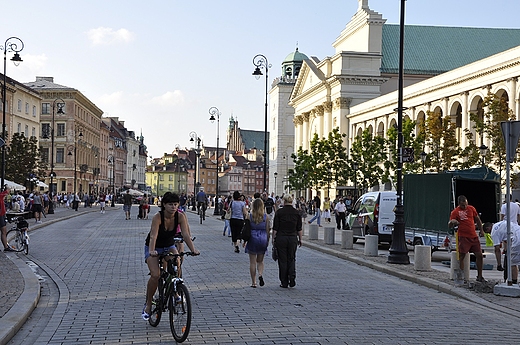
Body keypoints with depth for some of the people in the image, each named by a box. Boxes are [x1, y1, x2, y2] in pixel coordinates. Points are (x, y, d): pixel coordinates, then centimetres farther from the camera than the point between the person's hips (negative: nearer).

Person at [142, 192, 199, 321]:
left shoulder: (180, 216, -16)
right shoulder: (157, 217, -26)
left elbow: (185, 234, -24)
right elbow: (153, 236, -37)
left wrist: (193, 249, -38)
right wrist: (152, 251, -54)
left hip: (169, 246, 3)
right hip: (154, 248, -3)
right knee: (155, 275, -22)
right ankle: (148, 304, -2)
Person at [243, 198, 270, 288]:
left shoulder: (250, 216, -7)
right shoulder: (265, 216, -2)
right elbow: (268, 230, 0)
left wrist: (244, 241, 6)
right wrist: (267, 241, 12)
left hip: (252, 239, -2)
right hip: (263, 239, 2)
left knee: (252, 262, 6)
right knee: (260, 261, 17)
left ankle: (253, 282, 7)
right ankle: (260, 274, -10)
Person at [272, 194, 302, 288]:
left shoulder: (279, 212, -6)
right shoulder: (296, 213, 1)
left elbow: (275, 228, -6)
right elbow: (299, 229, 4)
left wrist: (273, 238, 4)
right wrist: (300, 239, 13)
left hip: (281, 238, -2)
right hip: (293, 238, 2)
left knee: (282, 260, 6)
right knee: (291, 259, 14)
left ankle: (284, 283, 8)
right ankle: (292, 278, -7)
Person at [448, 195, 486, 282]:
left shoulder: (471, 208, 10)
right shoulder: (455, 212, -5)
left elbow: (477, 220, 23)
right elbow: (450, 225, -10)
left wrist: (481, 231, 19)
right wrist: (452, 222, -33)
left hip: (474, 236, 5)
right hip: (463, 237, -5)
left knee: (479, 255, 7)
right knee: (461, 256, -10)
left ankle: (479, 276, 19)